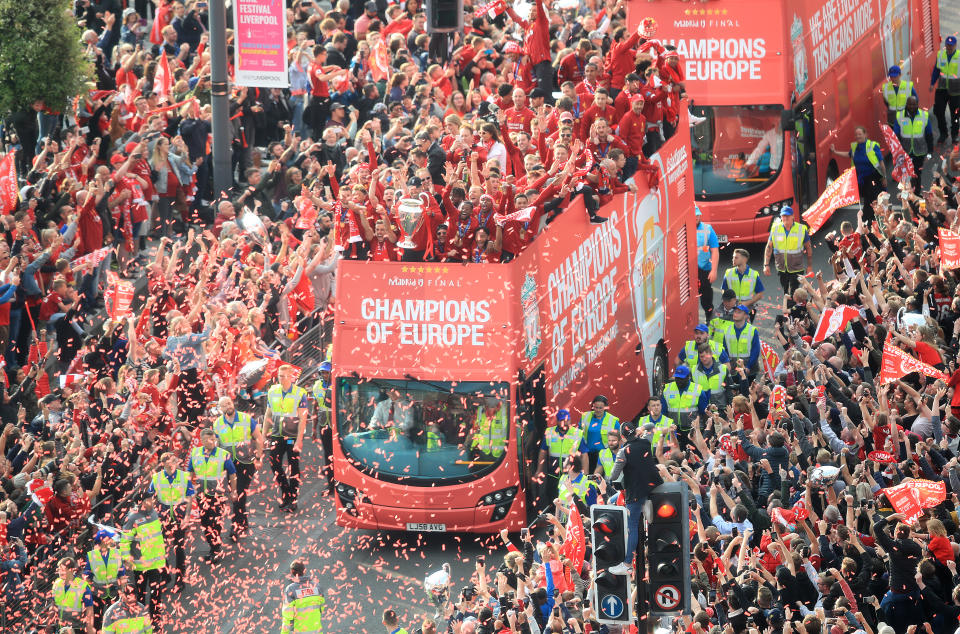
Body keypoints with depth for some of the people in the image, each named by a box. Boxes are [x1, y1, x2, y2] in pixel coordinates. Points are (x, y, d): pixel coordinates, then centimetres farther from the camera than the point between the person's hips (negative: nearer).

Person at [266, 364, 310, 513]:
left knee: (294, 468, 1)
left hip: (293, 436, -4)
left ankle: (292, 501, 7)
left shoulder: (300, 393, -8)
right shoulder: (272, 392, 6)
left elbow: (303, 418, -10)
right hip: (277, 435, 4)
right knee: (275, 465, 1)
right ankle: (285, 493, 19)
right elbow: (268, 415, 14)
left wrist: (299, 440, -16)